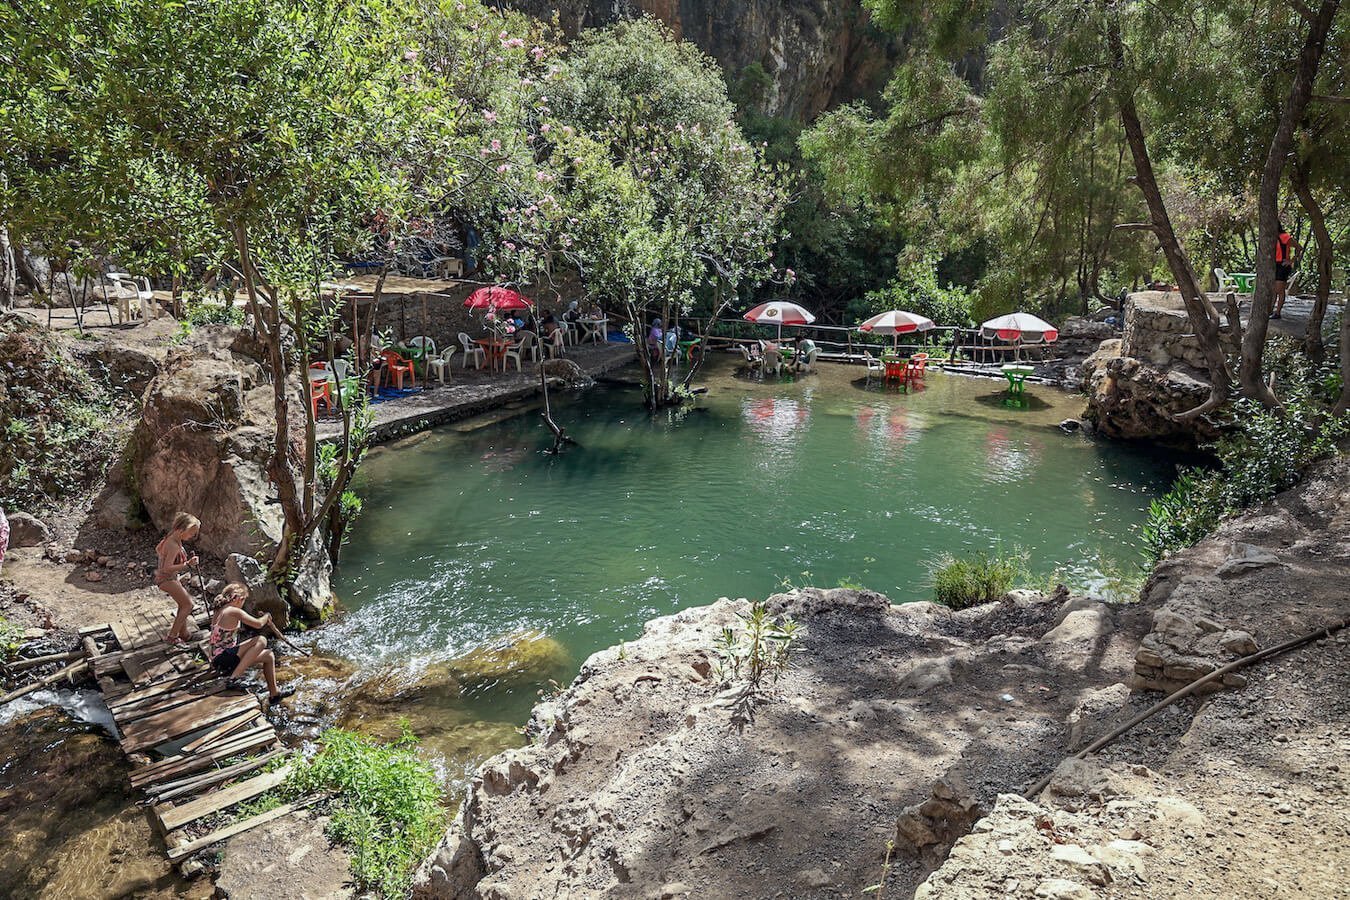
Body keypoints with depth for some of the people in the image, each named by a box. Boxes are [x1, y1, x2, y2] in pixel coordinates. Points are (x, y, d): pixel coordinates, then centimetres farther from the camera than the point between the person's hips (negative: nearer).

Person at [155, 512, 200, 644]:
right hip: (167, 579, -10)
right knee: (188, 604, -2)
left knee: (183, 603, 19)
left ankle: (182, 633, 29)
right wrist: (187, 564, -34)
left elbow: (157, 549, 18)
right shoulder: (174, 546, -30)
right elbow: (167, 568, -32)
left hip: (170, 577, 10)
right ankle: (172, 636, 4)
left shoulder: (171, 537, 0)